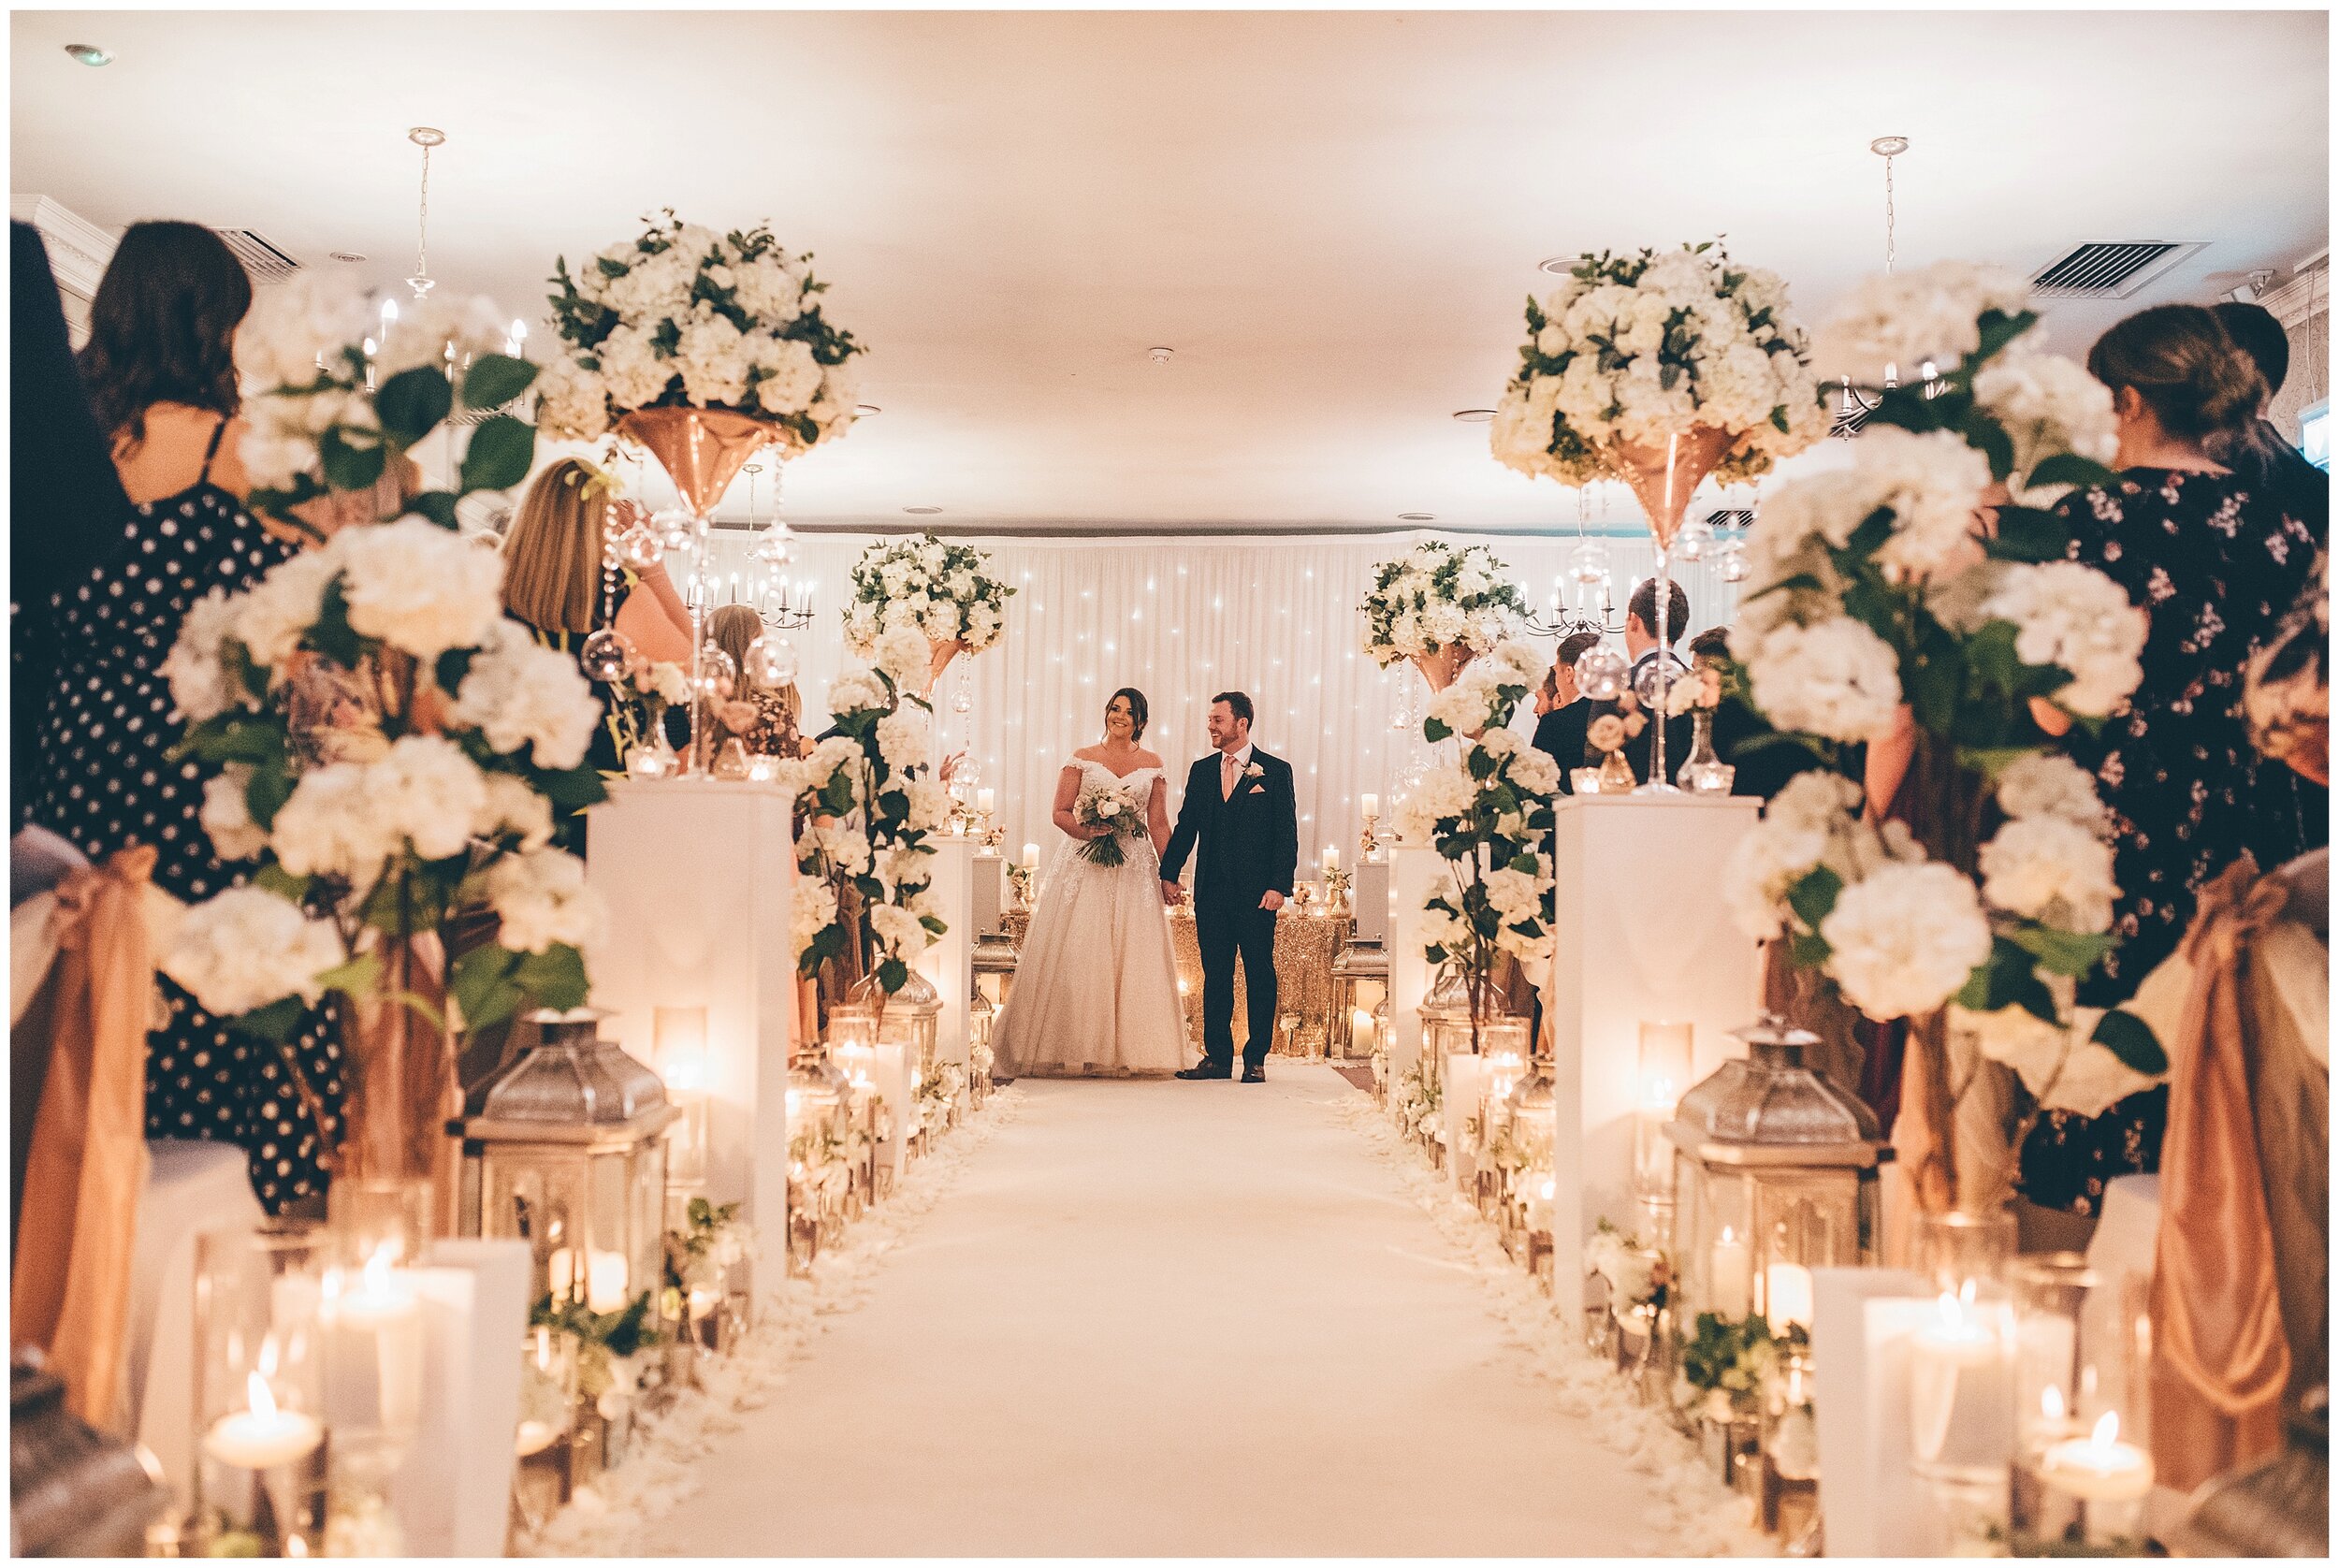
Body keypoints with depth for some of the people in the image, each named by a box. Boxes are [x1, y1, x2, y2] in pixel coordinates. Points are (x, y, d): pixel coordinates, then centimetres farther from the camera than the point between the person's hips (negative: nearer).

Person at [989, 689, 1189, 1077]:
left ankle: (1126, 1050, 5)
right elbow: (1061, 813, 1)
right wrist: (1088, 832, -17)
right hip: (1085, 866, -1)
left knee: (1133, 956, -2)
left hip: (1134, 869, 2)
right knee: (1077, 954, -5)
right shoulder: (1082, 760, 6)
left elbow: (1158, 823, 10)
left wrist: (1169, 872, 3)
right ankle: (1075, 1049, 1)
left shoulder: (1152, 766, 11)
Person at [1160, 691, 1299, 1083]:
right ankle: (1217, 1057, 14)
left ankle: (1256, 1059, 11)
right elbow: (1185, 826, 13)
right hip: (1211, 891, 4)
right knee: (1215, 975, 7)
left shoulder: (1275, 771, 0)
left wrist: (1279, 886, -11)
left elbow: (1287, 833, -3)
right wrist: (1169, 874, 5)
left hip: (1257, 892, -4)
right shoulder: (1201, 770, 11)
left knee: (1260, 975, 3)